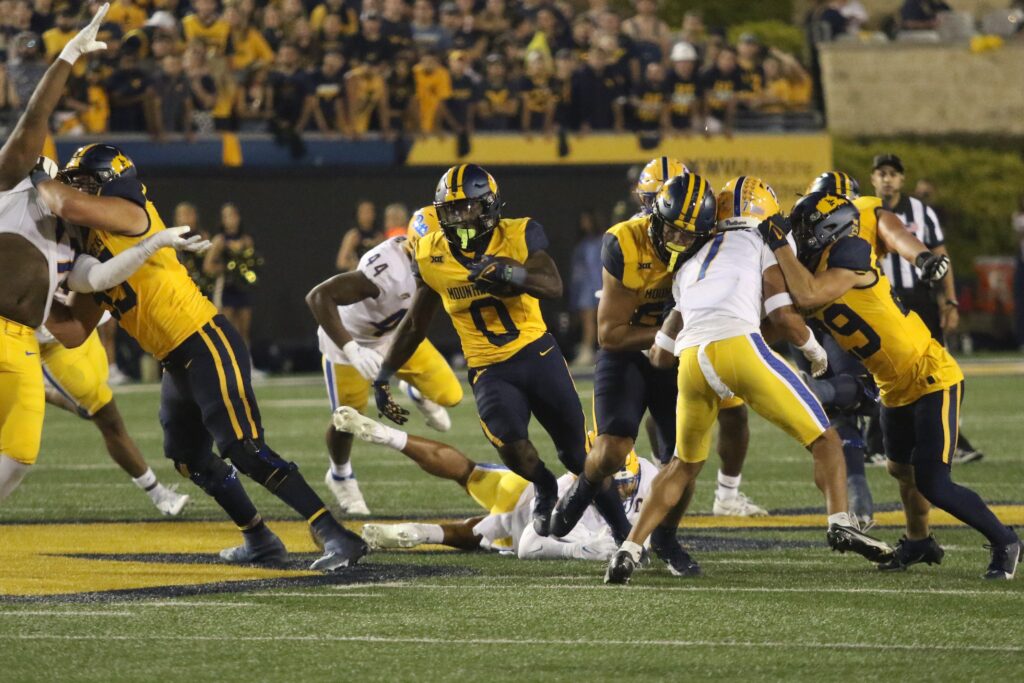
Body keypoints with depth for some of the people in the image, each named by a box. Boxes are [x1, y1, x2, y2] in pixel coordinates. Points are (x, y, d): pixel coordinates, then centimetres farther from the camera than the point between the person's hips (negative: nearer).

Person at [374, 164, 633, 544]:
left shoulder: (519, 235, -9)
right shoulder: (431, 256, -2)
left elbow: (554, 287, -25)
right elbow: (415, 326, 10)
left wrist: (511, 273, -42)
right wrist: (383, 376, 7)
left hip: (538, 355, 0)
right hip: (489, 370, 0)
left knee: (577, 452, 6)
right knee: (510, 443, -26)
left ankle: (623, 530, 24)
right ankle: (545, 490, 7)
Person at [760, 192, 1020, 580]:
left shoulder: (848, 257, -22)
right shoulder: (817, 268, 6)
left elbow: (808, 296, -34)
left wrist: (779, 245, -25)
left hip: (932, 381, -10)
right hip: (897, 389, 10)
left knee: (932, 484, -12)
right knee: (902, 470, 23)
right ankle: (918, 543, 46)